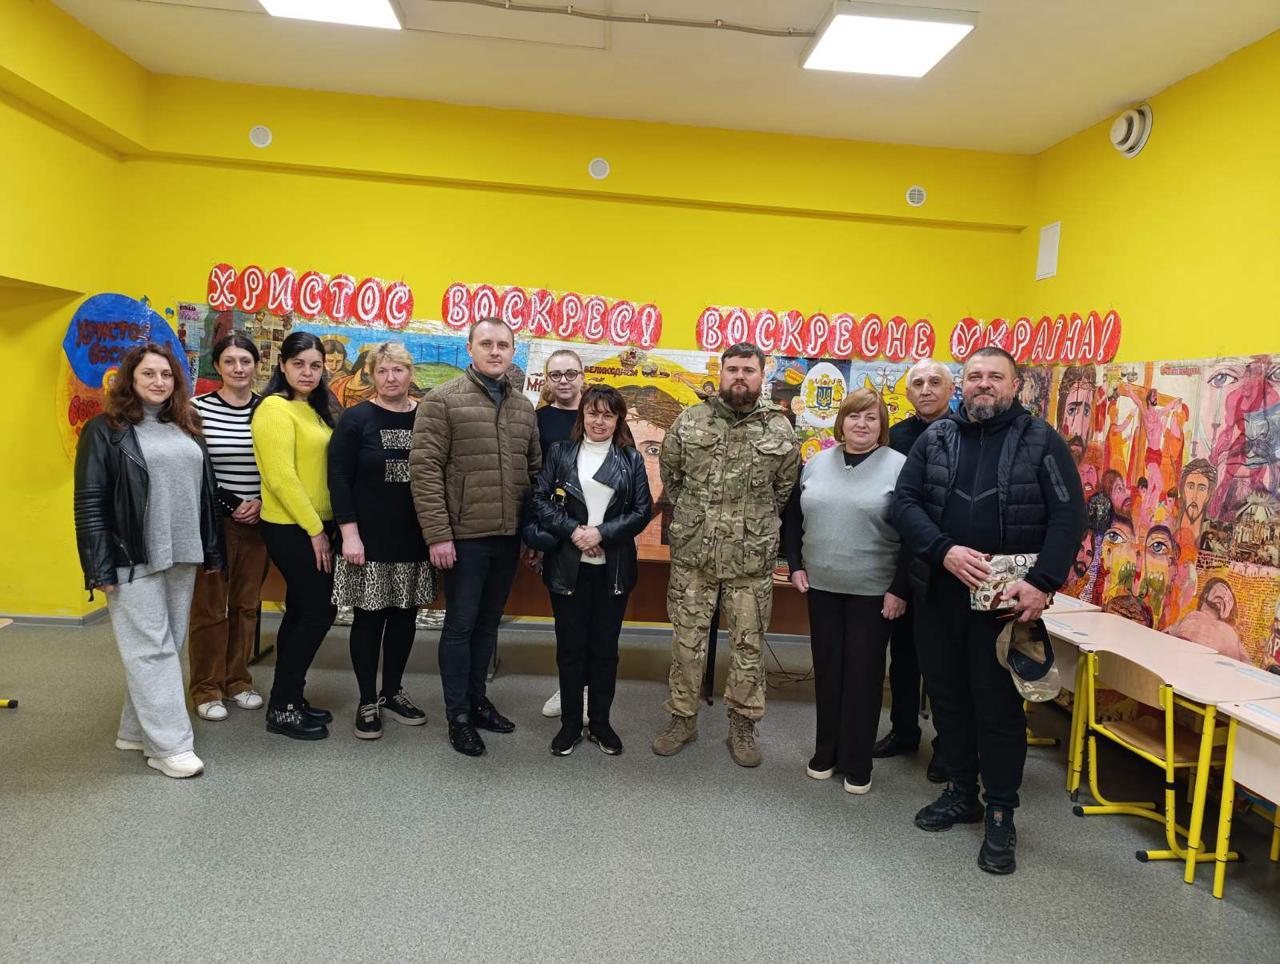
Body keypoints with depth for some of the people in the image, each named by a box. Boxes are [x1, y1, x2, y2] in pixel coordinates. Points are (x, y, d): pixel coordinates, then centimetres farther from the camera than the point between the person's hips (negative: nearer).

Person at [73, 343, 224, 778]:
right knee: (151, 649, -3)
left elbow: (205, 493, 16)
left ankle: (136, 729, 24)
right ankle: (169, 745, 2)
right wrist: (101, 566, -13)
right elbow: (90, 502, -8)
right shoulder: (105, 430, -3)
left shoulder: (185, 428, 14)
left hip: (182, 557, 6)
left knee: (170, 645, 10)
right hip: (134, 559, -6)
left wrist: (213, 550, 13)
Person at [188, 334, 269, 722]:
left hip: (257, 522, 3)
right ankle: (206, 689, 17)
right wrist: (231, 504, -11)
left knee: (246, 604, 11)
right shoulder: (198, 408, -5)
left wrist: (262, 502, -6)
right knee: (210, 606, 3)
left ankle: (238, 680, 26)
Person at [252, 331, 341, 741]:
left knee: (302, 612, 13)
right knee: (320, 611, -6)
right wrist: (315, 530, -16)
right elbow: (281, 477, -19)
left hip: (315, 526, 9)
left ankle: (289, 699, 24)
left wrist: (323, 526, 9)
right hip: (291, 529, -9)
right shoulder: (275, 408, -12)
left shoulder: (315, 409, 14)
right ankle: (282, 708, 6)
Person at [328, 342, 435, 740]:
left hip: (415, 539, 3)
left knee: (405, 615, 12)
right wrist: (349, 533, -13)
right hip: (370, 539, -3)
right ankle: (367, 700, 19)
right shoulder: (356, 419, -3)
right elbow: (339, 478, -6)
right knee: (369, 617, 5)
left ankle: (393, 692, 29)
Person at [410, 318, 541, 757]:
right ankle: (458, 716, 18)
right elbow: (424, 469, -11)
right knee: (460, 625, 5)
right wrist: (438, 534, -16)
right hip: (464, 537, -5)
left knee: (488, 623, 16)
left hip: (509, 538, 5)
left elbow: (535, 471, 15)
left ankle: (476, 698, 32)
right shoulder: (442, 400, -6)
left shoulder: (524, 408, 11)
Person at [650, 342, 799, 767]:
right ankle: (682, 718, 26)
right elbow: (670, 477, 9)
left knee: (749, 645, 9)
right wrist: (693, 520, 10)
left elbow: (786, 489, 8)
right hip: (692, 556, 0)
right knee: (687, 640, 10)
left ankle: (743, 725, 26)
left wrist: (758, 526, 8)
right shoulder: (689, 421, 1)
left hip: (752, 560, 0)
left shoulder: (781, 431, 0)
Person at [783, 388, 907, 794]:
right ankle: (826, 751, 26)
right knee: (827, 668, 12)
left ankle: (857, 762, 18)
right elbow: (794, 517, 13)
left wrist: (900, 589, -11)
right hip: (821, 585, 4)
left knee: (863, 672, 4)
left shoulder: (899, 466, -6)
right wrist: (795, 565, 4)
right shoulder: (817, 463, 7)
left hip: (874, 591, -4)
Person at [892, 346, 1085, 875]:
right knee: (947, 694, 14)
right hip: (939, 592, 4)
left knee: (999, 706, 2)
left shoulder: (1041, 440, -2)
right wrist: (945, 551, -16)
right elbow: (905, 501, 0)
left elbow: (1069, 516, -7)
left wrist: (1042, 583, -18)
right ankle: (961, 793, 32)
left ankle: (1001, 815, 19)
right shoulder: (935, 437, 6)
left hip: (1007, 597, -3)